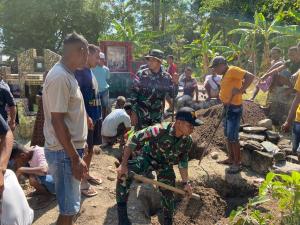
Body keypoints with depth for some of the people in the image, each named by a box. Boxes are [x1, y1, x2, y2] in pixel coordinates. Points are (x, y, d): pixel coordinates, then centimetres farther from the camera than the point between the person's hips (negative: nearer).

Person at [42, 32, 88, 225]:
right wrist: (75, 158, -21)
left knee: (70, 204, 23)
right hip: (64, 152, -9)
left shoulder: (67, 74, 10)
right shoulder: (60, 77, -21)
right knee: (68, 208, 3)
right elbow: (57, 121, -23)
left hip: (71, 147, 10)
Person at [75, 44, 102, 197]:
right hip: (86, 117, -9)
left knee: (90, 148, 16)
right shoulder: (79, 72, -14)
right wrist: (86, 117, -24)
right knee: (84, 149, -1)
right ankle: (82, 181, 9)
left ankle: (86, 175, 30)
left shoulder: (90, 72, 14)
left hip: (95, 116, 9)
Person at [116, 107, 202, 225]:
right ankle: (121, 212, -13)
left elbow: (183, 161, -1)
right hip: (148, 157, -4)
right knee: (124, 172, -27)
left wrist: (185, 182, 4)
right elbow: (133, 140, -29)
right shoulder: (160, 130, -36)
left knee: (168, 192, 4)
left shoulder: (187, 141, -18)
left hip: (165, 165, 4)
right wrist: (123, 164, -30)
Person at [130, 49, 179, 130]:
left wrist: (175, 84, -15)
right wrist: (134, 111, -8)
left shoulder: (166, 77, -2)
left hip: (158, 115, 3)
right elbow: (133, 93, -5)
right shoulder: (141, 74, -7)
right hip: (142, 114, -2)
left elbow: (173, 94, 4)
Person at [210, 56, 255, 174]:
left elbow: (250, 76, -26)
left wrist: (240, 90, -26)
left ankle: (237, 164, 7)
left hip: (234, 108, -10)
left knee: (233, 137, -5)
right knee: (228, 136, 17)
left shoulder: (232, 70, -16)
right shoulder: (225, 74, 13)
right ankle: (231, 159, 30)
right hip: (228, 108, 10)